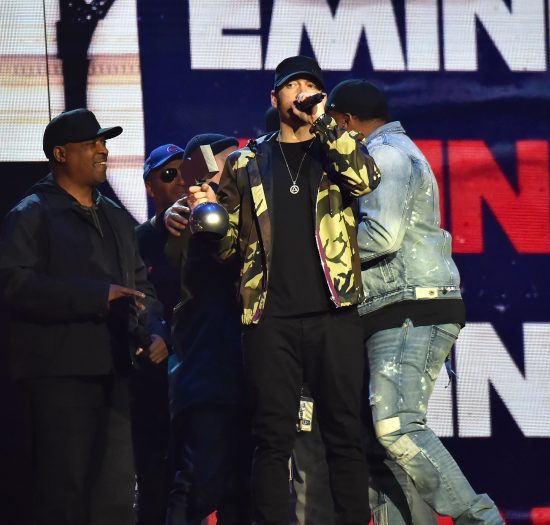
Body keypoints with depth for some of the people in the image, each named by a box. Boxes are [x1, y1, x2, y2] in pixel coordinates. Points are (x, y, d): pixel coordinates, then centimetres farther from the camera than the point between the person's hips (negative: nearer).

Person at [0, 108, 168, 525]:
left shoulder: (117, 219, 21)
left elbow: (141, 284, 26)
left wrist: (155, 330, 5)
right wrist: (98, 296, -19)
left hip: (113, 371, 7)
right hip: (62, 370, -7)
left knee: (116, 489, 7)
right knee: (65, 491, -8)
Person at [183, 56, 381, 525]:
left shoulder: (336, 151, 12)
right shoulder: (247, 165, 15)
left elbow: (366, 179, -11)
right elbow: (228, 244, 17)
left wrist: (321, 120, -11)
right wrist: (209, 210, -4)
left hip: (333, 315, -1)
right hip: (271, 317, 1)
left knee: (345, 433, 0)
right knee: (273, 437, -1)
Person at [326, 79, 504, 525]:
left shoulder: (385, 153, -6)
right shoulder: (397, 152, 28)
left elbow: (383, 234, -18)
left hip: (412, 311, -11)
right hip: (401, 316, 11)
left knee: (397, 425, -21)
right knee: (392, 426, 4)